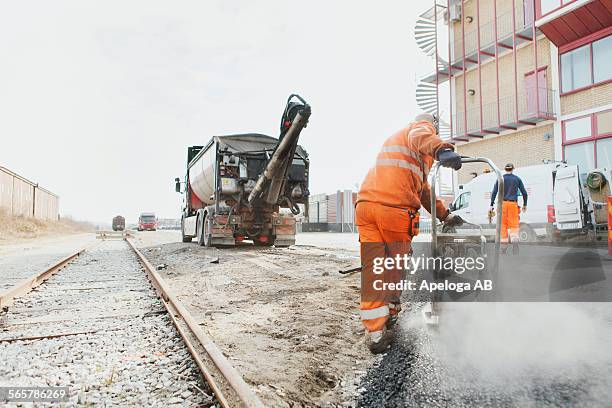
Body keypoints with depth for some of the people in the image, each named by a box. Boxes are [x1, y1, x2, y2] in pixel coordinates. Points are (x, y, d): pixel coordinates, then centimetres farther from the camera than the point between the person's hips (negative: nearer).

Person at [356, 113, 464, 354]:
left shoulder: (393, 139, 39)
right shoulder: (423, 127, 14)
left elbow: (422, 187, 38)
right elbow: (420, 138, -17)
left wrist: (445, 215, 37)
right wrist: (441, 150, -38)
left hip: (365, 205, 7)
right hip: (395, 209, -6)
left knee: (372, 269, 4)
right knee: (395, 265, 15)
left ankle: (375, 332, 5)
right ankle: (391, 313, 33)